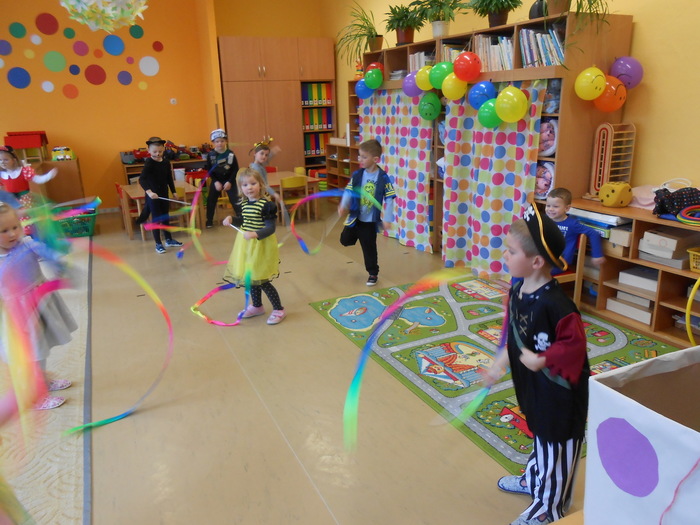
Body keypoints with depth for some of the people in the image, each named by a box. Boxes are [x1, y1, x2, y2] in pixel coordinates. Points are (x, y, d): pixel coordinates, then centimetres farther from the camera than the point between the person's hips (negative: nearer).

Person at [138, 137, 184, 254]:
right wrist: (149, 192, -43)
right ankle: (158, 244, 11)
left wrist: (173, 191, 16)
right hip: (153, 195, -6)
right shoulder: (149, 163, -17)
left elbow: (169, 178, 14)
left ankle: (169, 240, 31)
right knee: (157, 219, 0)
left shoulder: (166, 162, 1)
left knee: (166, 217, 17)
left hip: (164, 194, 6)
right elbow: (142, 179, -29)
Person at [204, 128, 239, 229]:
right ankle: (209, 221, 21)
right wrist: (216, 182, -15)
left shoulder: (231, 154, -11)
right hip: (216, 181, 2)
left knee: (235, 200, -5)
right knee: (211, 200, 7)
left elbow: (235, 170, -8)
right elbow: (209, 170, -5)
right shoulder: (210, 155, -8)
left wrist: (229, 182, -15)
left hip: (229, 181, -2)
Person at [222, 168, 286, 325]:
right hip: (246, 245, 8)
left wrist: (254, 234, -35)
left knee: (261, 280, -2)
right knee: (250, 277, 19)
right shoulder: (244, 203, 3)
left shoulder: (267, 204, -20)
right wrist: (231, 219, 3)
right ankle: (257, 306, 39)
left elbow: (270, 228, -22)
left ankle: (279, 309, 14)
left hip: (261, 246, -8)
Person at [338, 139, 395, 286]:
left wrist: (387, 219, -15)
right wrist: (343, 206, -23)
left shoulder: (383, 178, -14)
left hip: (370, 220, -3)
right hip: (355, 217, 3)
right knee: (345, 240, 10)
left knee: (369, 248, 5)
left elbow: (389, 199, -11)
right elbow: (349, 191, -4)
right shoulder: (357, 175, -6)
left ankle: (373, 274, 24)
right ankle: (356, 235, 45)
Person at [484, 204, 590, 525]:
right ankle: (535, 479, 52)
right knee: (541, 435, 29)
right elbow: (513, 334, 8)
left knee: (557, 445, 12)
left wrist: (541, 361, -27)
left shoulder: (554, 303, -31)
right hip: (534, 385, 8)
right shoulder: (517, 290, -3)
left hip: (559, 389, -8)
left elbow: (574, 343, -27)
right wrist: (500, 364, 9)